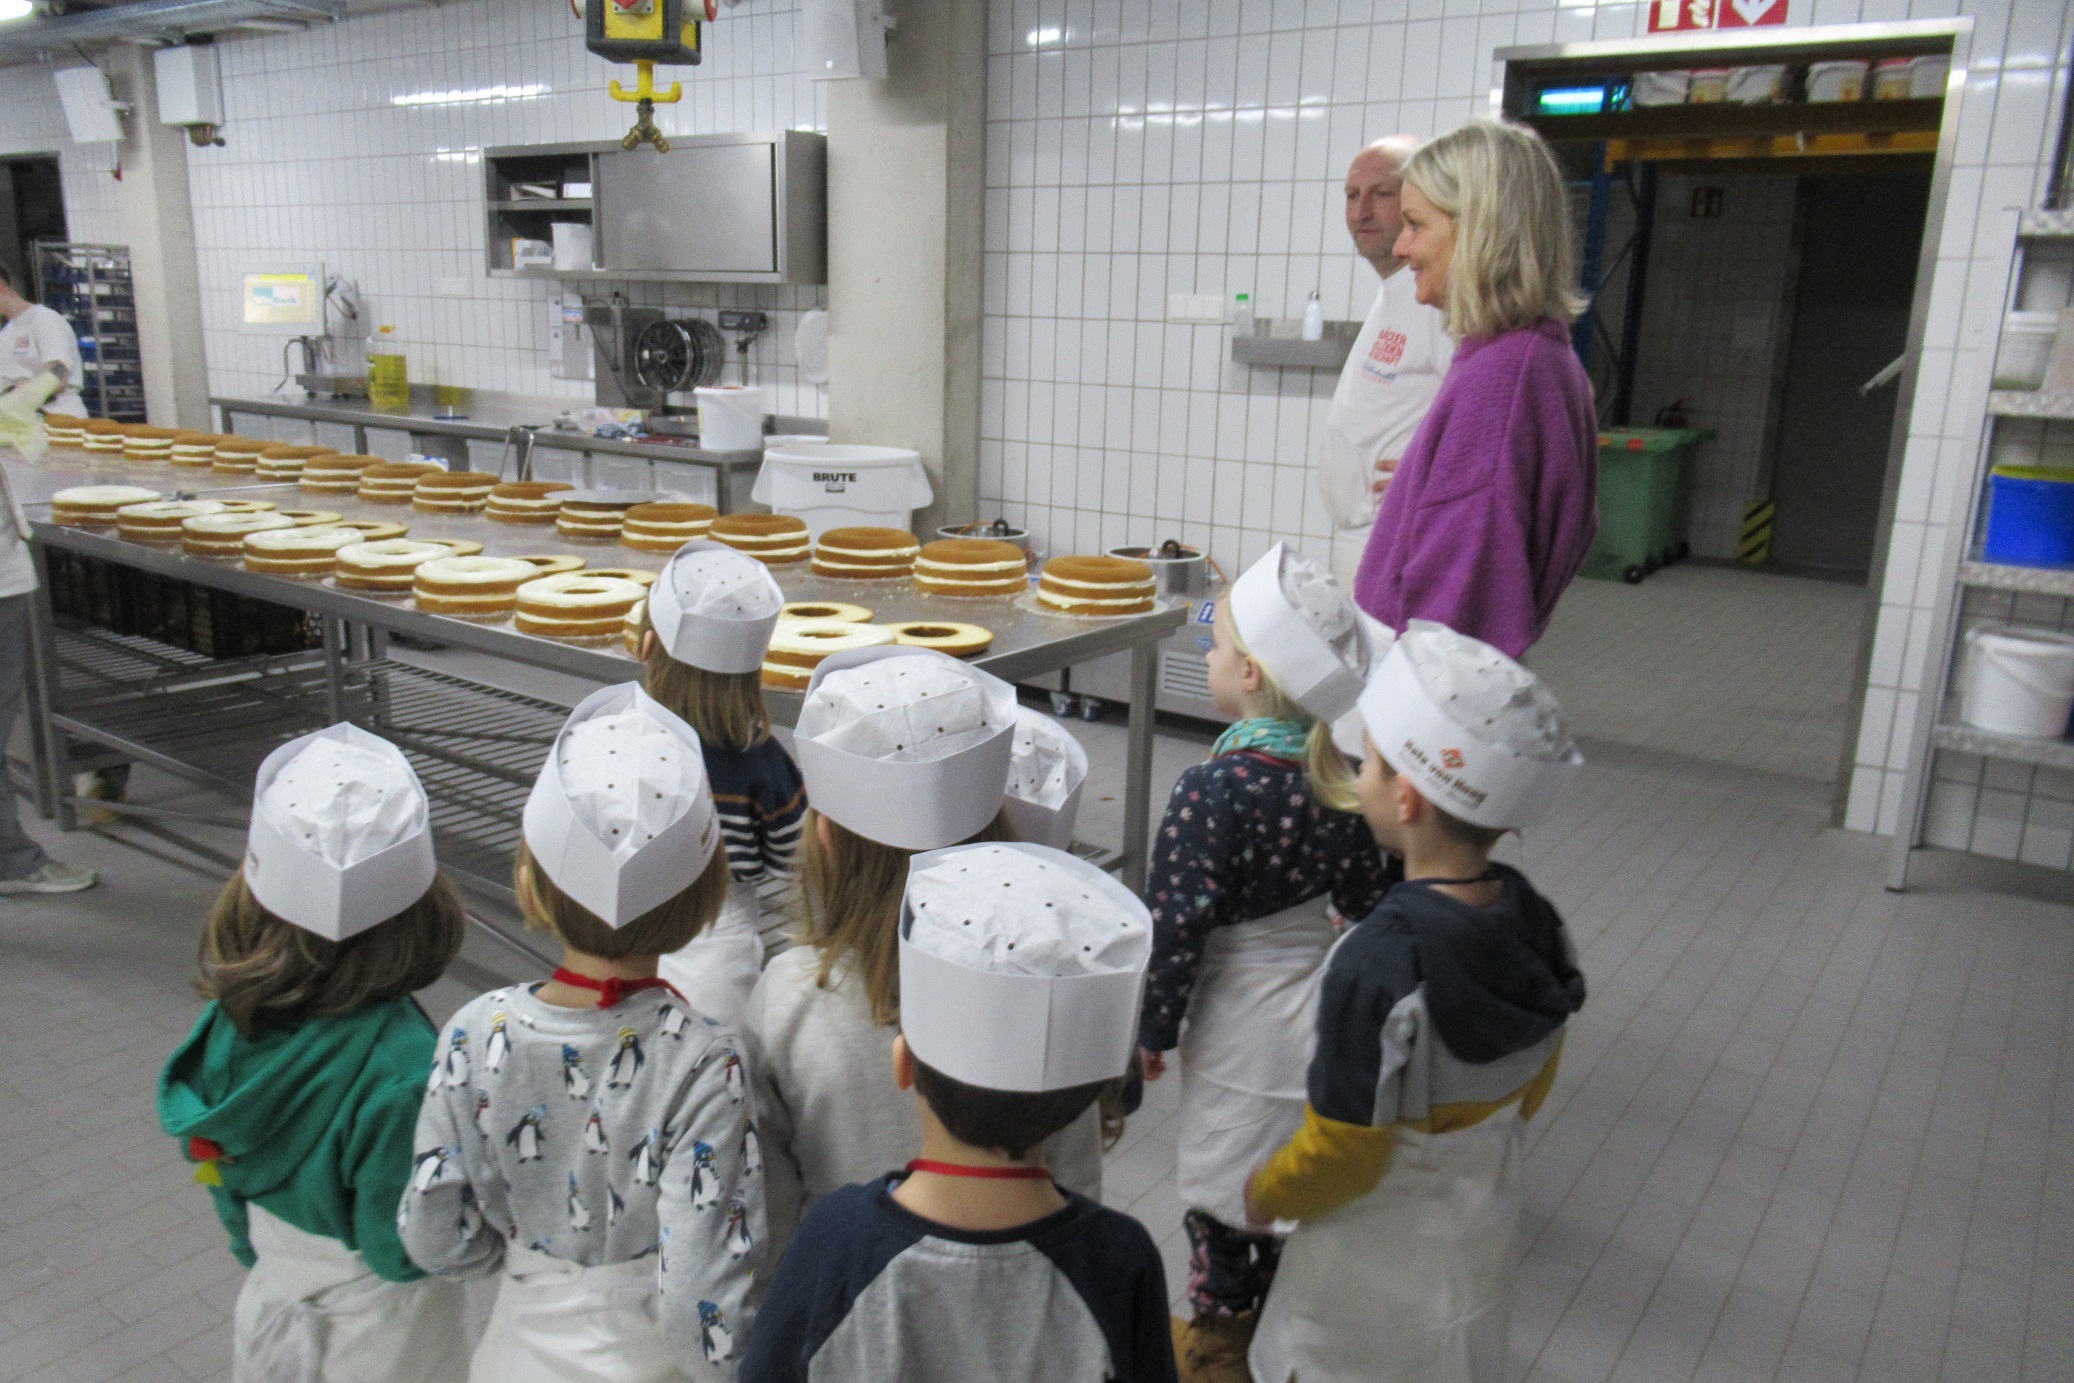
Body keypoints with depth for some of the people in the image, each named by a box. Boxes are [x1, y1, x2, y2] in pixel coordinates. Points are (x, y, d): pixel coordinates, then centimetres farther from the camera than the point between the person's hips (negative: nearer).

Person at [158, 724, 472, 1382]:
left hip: (274, 1283, 5)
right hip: (381, 1321, -5)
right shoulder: (403, 1068, -34)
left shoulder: (232, 1015, -17)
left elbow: (216, 1161, 0)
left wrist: (260, 1255, 17)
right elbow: (402, 1248, -24)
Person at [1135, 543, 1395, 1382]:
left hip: (1241, 1030, -6)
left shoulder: (1210, 792, -25)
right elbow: (1368, 900, 5)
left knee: (1221, 1189, 13)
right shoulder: (1334, 779, -5)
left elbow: (1178, 928, -22)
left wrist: (1153, 1031, -9)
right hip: (1319, 1012, 6)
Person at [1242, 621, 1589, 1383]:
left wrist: (1262, 1195, -5)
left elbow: (1339, 1156, -24)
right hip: (1485, 1232, 7)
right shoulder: (1533, 922, -12)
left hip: (1380, 1267, -6)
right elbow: (1531, 1088, 4)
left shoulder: (1377, 967, -35)